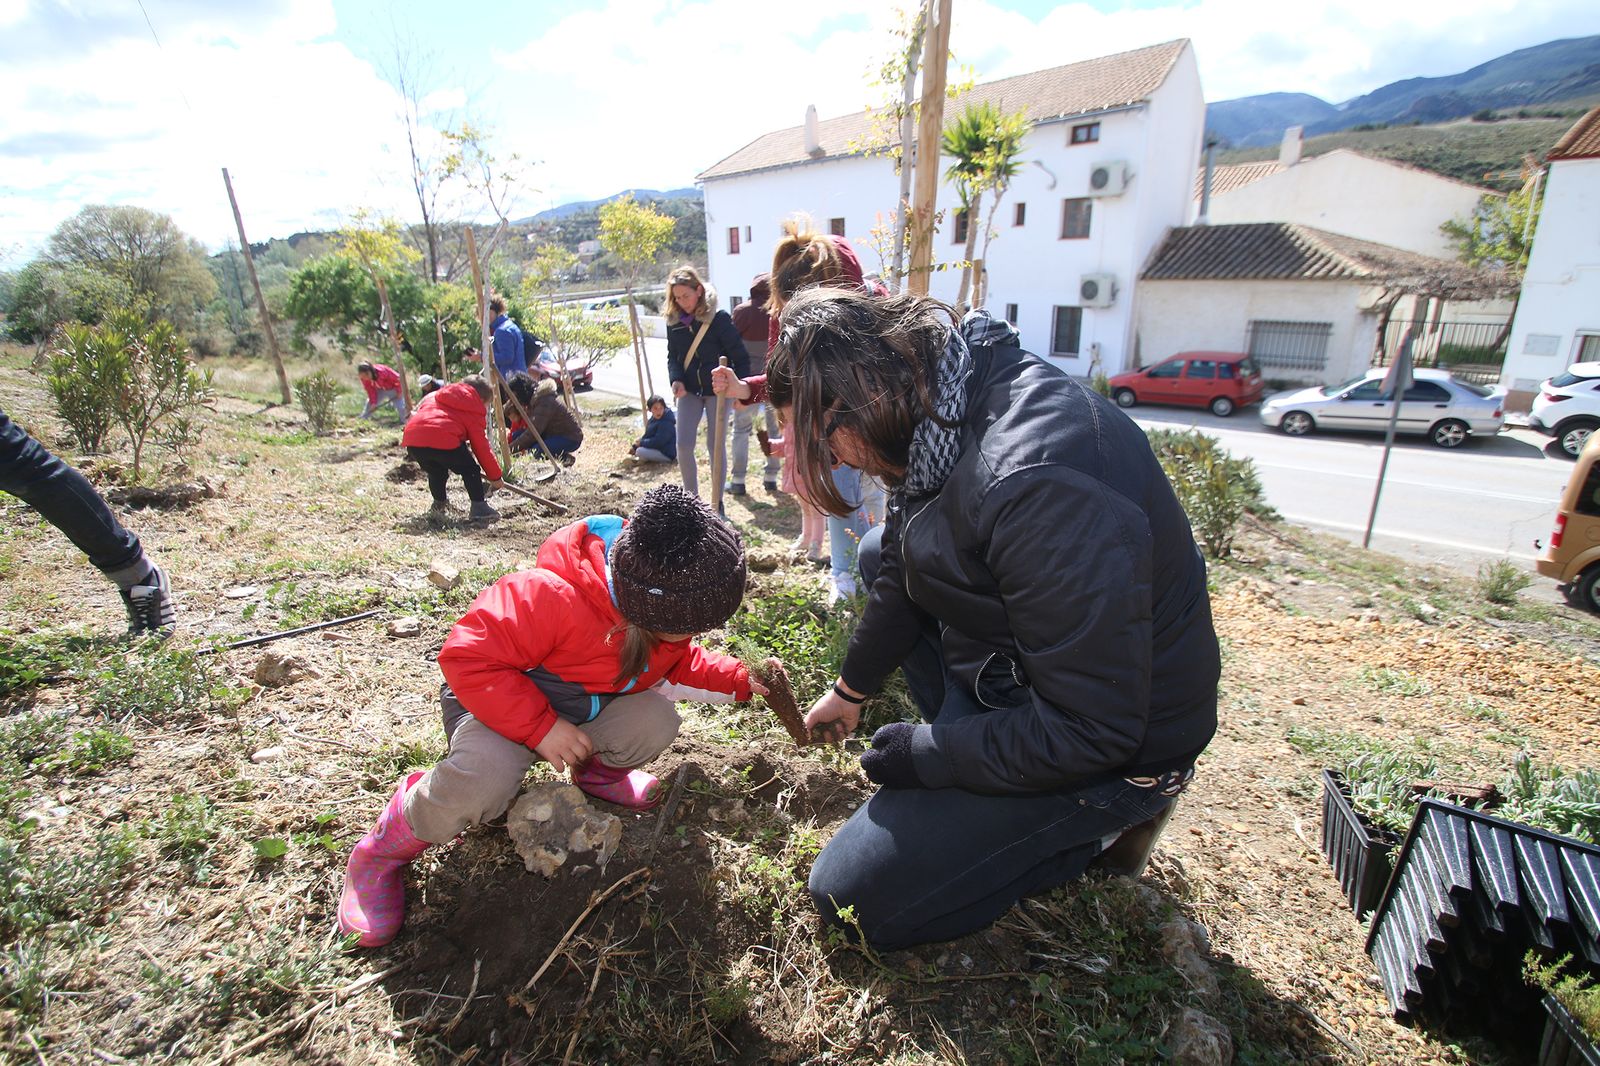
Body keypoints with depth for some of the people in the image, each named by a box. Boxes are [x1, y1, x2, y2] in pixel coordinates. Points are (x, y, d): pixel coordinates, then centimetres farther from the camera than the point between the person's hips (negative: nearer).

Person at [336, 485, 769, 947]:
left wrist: (738, 678, -5)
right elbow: (468, 657, -33)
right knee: (484, 782, -38)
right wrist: (539, 728, -35)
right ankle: (396, 837, -3)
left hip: (590, 708, 6)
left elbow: (679, 663, 7)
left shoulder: (668, 606, -13)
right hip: (500, 702, -6)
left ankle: (597, 768, 13)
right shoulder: (552, 598, -39)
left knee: (656, 720, -23)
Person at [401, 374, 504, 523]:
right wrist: (495, 476, 26)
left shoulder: (433, 396, 36)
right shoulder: (473, 410, 19)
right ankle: (479, 507, 6)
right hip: (443, 441, -6)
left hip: (412, 439, 6)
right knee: (470, 470, 12)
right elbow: (481, 446, 19)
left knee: (436, 471, 30)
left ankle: (439, 505, 34)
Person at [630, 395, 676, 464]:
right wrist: (634, 447, -1)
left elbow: (658, 442, -29)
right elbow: (647, 436, 9)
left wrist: (641, 443, -17)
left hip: (667, 454, -10)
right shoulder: (654, 419, 3)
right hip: (658, 448, 10)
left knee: (640, 451, -24)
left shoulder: (666, 423, -26)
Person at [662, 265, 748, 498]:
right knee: (683, 445, -3)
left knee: (715, 446, 3)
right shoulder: (674, 321, 0)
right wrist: (676, 379, -11)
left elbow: (740, 356, -11)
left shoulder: (719, 318, -13)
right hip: (689, 390, 4)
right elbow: (672, 356, 8)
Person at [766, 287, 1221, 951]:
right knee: (881, 553, 15)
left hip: (1113, 745, -8)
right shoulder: (942, 410, -5)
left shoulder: (1037, 482, -37)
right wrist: (853, 689, 20)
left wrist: (921, 753, -16)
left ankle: (1100, 822, 6)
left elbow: (1090, 731, -30)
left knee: (850, 896, -6)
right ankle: (970, 747, 11)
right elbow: (906, 567, 9)